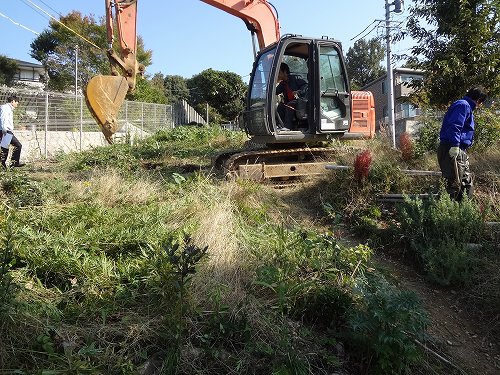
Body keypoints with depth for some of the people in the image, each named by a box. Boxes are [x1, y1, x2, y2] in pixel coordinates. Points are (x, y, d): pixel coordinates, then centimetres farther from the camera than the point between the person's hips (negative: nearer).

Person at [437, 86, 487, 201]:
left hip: (461, 152, 11)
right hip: (453, 151, -11)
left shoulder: (466, 106, 25)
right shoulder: (463, 105, -9)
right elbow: (454, 126, -23)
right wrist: (454, 145, -29)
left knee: (467, 181, 17)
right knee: (454, 184, -12)